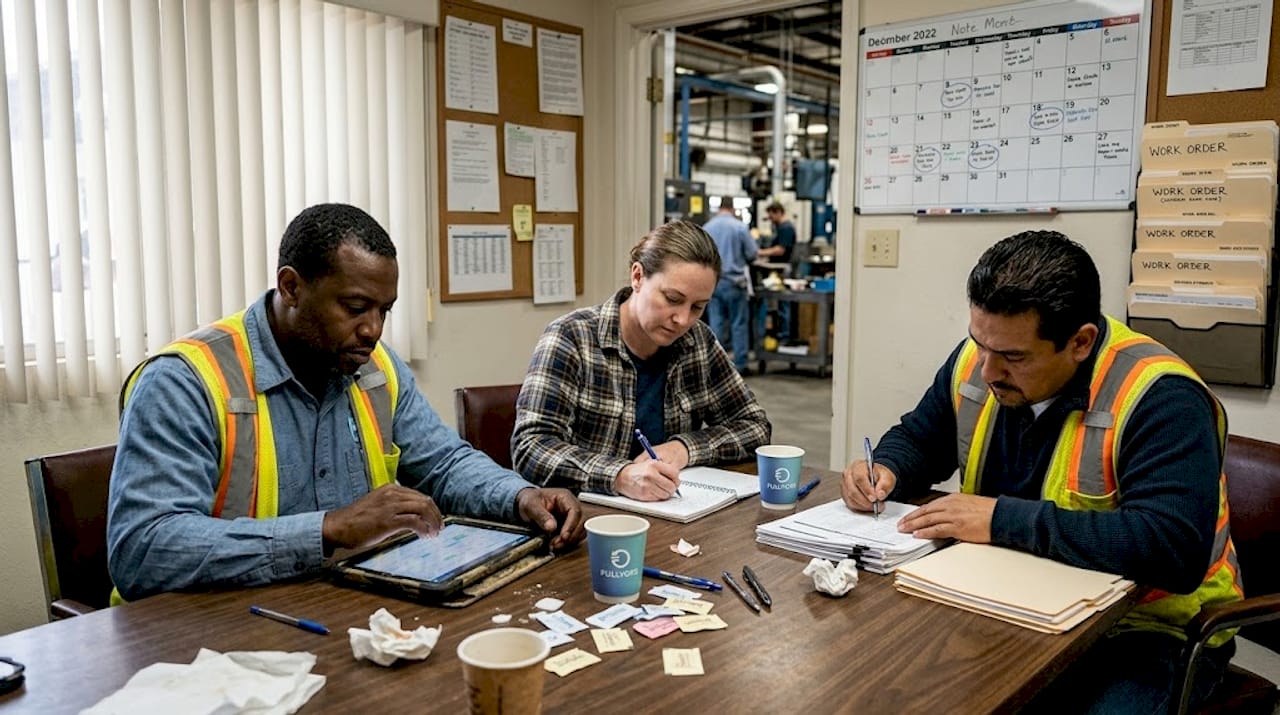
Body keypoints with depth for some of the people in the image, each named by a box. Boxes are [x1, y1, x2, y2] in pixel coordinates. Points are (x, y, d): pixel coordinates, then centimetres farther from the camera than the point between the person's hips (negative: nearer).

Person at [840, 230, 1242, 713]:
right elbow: (917, 439, 13)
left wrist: (1003, 519, -31)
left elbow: (1173, 548, -33)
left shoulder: (1160, 398, -22)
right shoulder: (976, 360, -3)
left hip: (1142, 628, -4)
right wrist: (886, 470, -10)